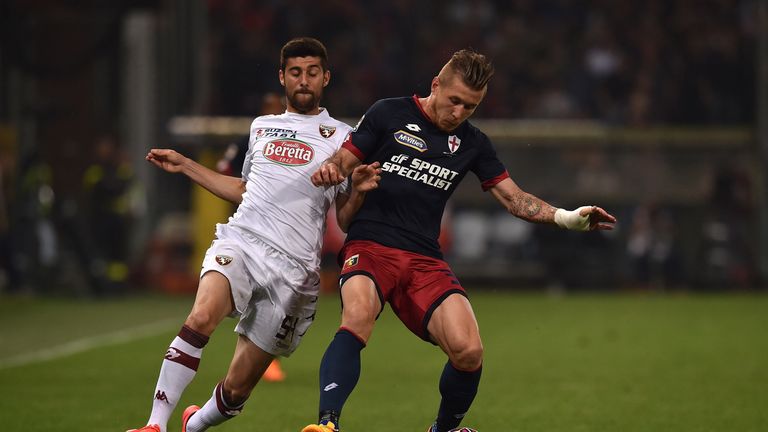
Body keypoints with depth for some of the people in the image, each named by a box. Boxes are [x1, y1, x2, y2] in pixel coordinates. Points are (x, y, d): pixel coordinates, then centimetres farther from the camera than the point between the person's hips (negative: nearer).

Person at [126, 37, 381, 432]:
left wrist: (358, 191, -15)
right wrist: (184, 165, 32)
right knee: (202, 317, -32)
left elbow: (344, 221, 7)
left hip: (293, 267, -2)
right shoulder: (261, 127, 22)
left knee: (237, 388, -2)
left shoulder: (340, 136, 9)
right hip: (240, 241, 2)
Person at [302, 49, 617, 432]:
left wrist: (565, 217, 1)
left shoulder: (472, 143, 15)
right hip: (370, 246, -4)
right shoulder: (389, 114, 4)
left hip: (424, 260, 4)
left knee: (469, 353, -16)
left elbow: (514, 198, 16)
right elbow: (344, 161, 7)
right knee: (358, 317, -36)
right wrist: (329, 170, -18)